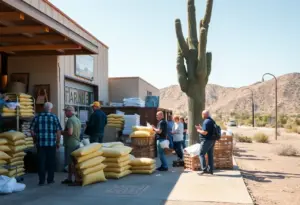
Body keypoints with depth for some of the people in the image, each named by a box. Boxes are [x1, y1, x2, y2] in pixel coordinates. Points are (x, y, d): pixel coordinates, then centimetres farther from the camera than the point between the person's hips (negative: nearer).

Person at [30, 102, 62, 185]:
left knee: (41, 162, 6)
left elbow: (32, 131, 4)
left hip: (40, 143, 1)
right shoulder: (54, 117, -2)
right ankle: (50, 179, 16)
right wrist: (58, 142, 5)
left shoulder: (37, 117, 3)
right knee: (51, 162, 10)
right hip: (51, 144, -1)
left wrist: (35, 140, 17)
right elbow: (58, 131, -4)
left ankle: (41, 181, 9)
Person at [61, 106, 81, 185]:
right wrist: (64, 132, 23)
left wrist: (62, 132, -8)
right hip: (76, 143, 10)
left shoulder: (70, 120, -16)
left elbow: (70, 132, -26)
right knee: (71, 162, 15)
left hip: (70, 144, -9)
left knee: (71, 162, -4)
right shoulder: (77, 120, 13)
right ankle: (69, 178, 22)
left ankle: (77, 179, -2)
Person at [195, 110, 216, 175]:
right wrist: (201, 128, 21)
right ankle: (210, 170, 15)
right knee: (210, 155, 11)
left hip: (207, 140, -9)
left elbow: (205, 132, -22)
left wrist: (199, 130, -4)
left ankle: (204, 169, -7)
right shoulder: (212, 121, 14)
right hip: (212, 140, 9)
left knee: (202, 154, -2)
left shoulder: (206, 121, -17)